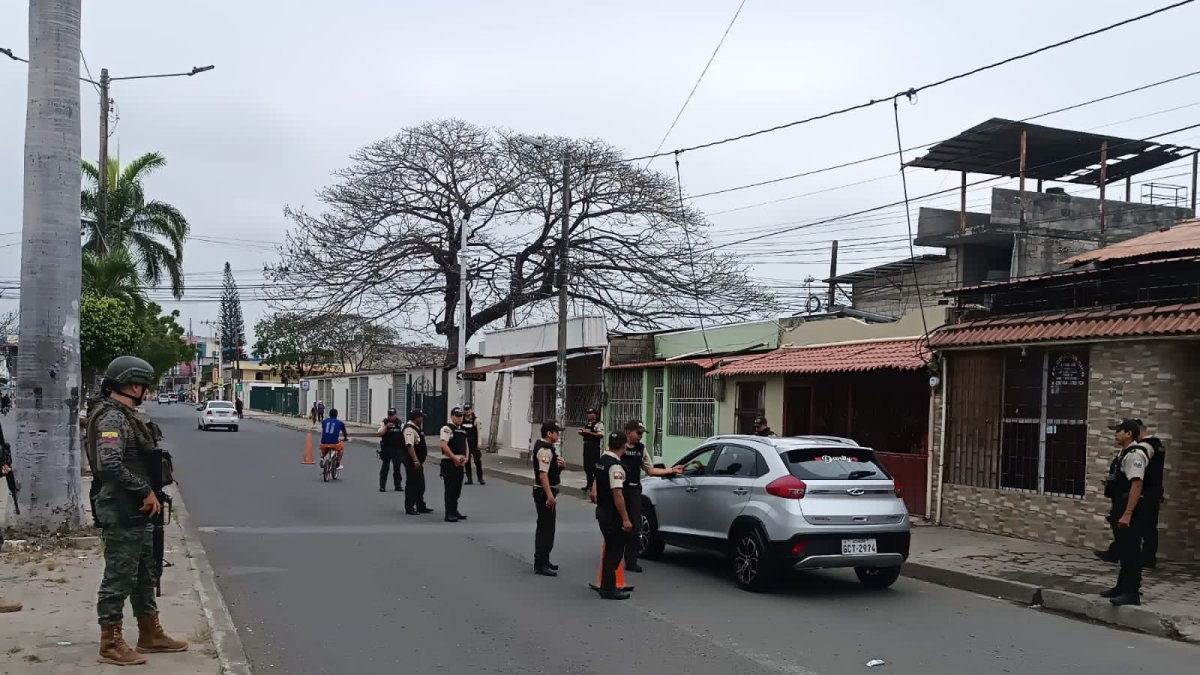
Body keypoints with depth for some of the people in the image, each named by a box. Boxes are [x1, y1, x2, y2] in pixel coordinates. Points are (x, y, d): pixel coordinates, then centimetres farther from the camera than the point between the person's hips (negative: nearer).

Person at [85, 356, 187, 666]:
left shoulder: (125, 415, 15)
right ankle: (111, 645, 8)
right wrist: (145, 491, -21)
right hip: (120, 514, -10)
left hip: (136, 512, 10)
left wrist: (147, 495, 9)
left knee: (144, 575, 18)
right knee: (118, 579, -1)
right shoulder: (112, 418, -17)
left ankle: (150, 634, 30)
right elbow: (109, 464, -30)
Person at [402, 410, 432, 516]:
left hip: (418, 462, 10)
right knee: (412, 484, -3)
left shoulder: (416, 428, 14)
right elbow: (409, 446, -28)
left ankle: (421, 507, 26)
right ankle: (409, 508, 5)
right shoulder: (409, 429, -19)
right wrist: (416, 461, -32)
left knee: (420, 485, 16)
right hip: (412, 462, -10)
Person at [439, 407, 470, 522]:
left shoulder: (463, 430, 17)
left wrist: (466, 458, 3)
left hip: (460, 463, 8)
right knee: (450, 489, -6)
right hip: (449, 462, -8)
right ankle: (449, 514, -2)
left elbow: (466, 445, 21)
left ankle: (454, 511, 24)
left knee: (457, 488, 14)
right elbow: (444, 445, -20)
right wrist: (455, 458, -20)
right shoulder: (447, 428, -10)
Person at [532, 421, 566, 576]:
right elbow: (543, 474, -28)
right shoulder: (545, 450, -20)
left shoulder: (549, 447, 12)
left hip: (548, 492, 11)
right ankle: (540, 565, -1)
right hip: (544, 492, -11)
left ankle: (543, 560, 30)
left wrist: (561, 464, 3)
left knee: (546, 527, 19)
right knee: (545, 527, -6)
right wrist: (549, 495, -33)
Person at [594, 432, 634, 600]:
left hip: (601, 510, 9)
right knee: (615, 550, -1)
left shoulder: (601, 460, 7)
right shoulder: (615, 466, -22)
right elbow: (617, 494, -26)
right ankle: (609, 589, 3)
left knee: (611, 549, 17)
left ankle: (606, 586, 24)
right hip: (613, 515, -9)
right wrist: (626, 519, -22)